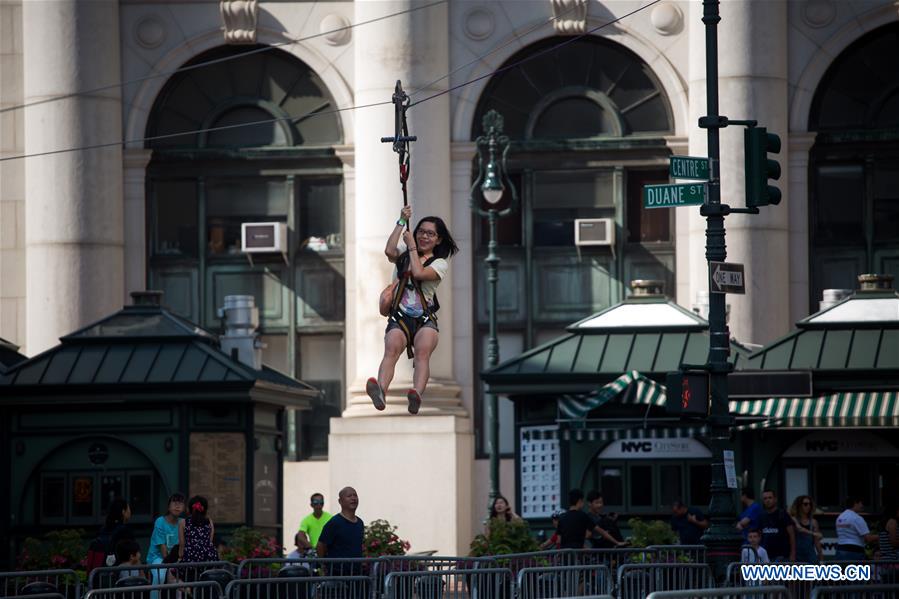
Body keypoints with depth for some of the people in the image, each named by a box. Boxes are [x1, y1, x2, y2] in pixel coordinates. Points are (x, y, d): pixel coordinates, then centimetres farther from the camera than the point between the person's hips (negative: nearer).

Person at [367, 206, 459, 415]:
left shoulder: (440, 264, 11)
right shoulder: (404, 253, 19)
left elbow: (418, 273, -9)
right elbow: (389, 251, -5)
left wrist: (412, 247, 3)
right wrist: (401, 222, -1)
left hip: (425, 319, -1)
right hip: (399, 318, 1)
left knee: (422, 352, -30)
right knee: (391, 350, -29)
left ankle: (416, 395, -55)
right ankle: (380, 391, -56)